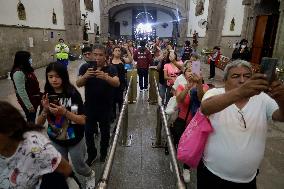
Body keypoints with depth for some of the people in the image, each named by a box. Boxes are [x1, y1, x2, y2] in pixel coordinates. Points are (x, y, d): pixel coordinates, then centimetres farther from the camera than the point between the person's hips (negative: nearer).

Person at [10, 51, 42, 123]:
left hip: (33, 98, 9)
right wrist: (29, 106, -23)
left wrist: (38, 94, 20)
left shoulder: (26, 69, 4)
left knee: (33, 117, 23)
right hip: (28, 100, -8)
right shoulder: (18, 73, -25)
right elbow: (21, 91, -26)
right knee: (30, 119, 8)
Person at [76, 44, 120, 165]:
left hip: (106, 107, 0)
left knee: (105, 132, 14)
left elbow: (117, 83, -22)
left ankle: (103, 154, 37)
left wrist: (106, 77, -41)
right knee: (88, 132, 8)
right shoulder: (85, 67, -4)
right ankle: (91, 154, 32)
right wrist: (85, 76, -34)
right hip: (89, 106, 1)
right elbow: (78, 84, -13)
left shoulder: (111, 68, -7)